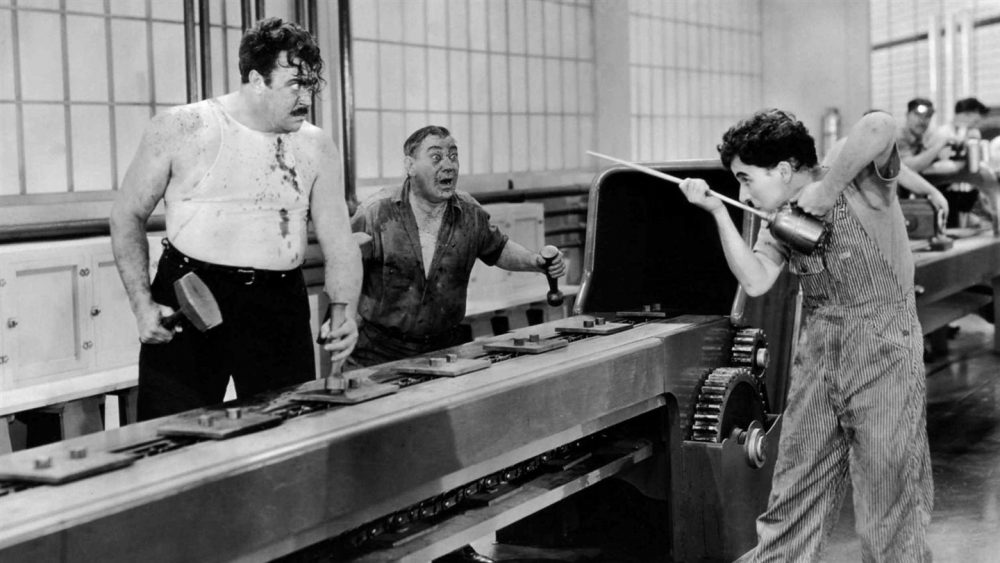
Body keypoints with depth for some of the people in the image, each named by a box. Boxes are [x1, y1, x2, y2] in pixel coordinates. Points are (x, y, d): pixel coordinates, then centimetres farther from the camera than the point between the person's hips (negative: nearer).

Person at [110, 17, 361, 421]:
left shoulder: (316, 148, 5)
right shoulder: (180, 129, -3)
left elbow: (340, 246, 4)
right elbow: (128, 216, 4)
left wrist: (344, 312, -14)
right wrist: (142, 304, -7)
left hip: (279, 305, 3)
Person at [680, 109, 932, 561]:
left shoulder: (859, 180, -11)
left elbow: (879, 128, -32)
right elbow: (756, 280, -5)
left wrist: (827, 189, -24)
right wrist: (717, 211, -8)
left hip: (884, 356, -6)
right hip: (816, 354, 6)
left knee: (890, 509, 2)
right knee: (792, 498, 10)